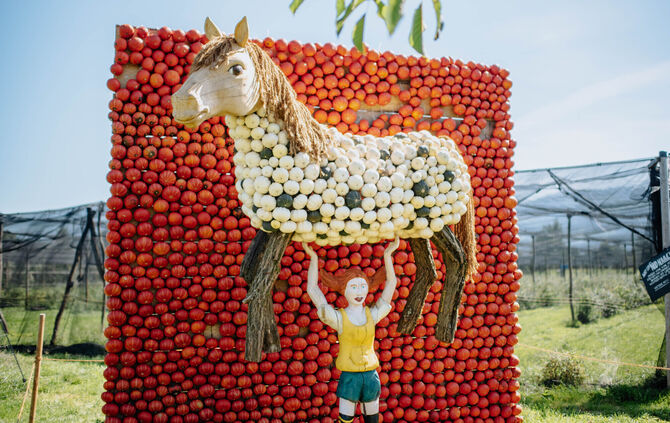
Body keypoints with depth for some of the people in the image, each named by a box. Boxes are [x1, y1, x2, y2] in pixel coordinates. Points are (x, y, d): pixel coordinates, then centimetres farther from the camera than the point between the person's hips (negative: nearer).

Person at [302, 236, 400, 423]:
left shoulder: (372, 315, 0)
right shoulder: (338, 318, -8)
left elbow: (391, 283, 4)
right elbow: (312, 289, -13)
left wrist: (388, 253, -2)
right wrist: (313, 257, -16)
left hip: (371, 375, 3)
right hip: (349, 377, -3)